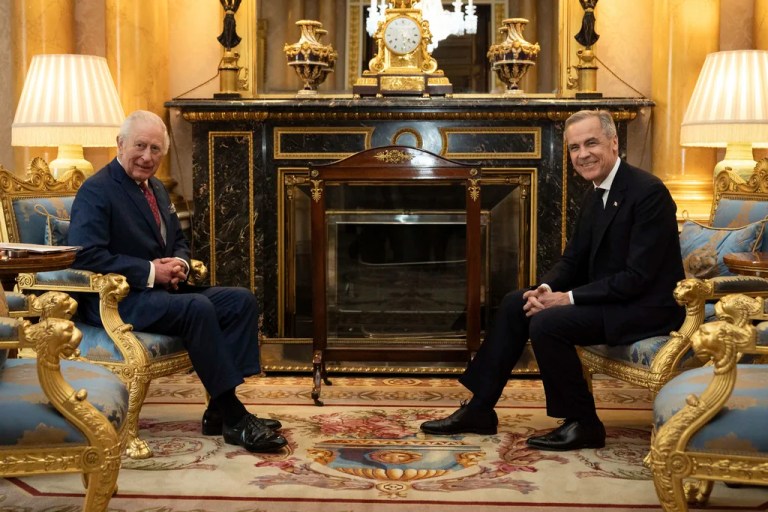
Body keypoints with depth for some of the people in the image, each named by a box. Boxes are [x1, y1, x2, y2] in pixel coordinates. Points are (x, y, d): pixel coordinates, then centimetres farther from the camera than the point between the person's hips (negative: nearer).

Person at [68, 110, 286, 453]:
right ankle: (234, 416, -24)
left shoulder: (157, 189, 17)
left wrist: (180, 263, -2)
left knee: (242, 300, -9)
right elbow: (85, 255, -21)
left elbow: (179, 242, 24)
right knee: (198, 308, -33)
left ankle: (219, 409, -12)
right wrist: (150, 272, -21)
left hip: (163, 290, 9)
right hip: (118, 299, -9)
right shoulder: (96, 191, -10)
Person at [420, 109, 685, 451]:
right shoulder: (597, 194, 10)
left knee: (546, 323, -25)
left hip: (646, 308, -9)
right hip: (607, 298, 9)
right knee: (515, 304, 2)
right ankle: (479, 409, 7)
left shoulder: (649, 192, -19)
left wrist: (569, 298, -23)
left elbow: (638, 276, -24)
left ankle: (583, 423, -7)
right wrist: (546, 289, -9)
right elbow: (572, 259, 13)